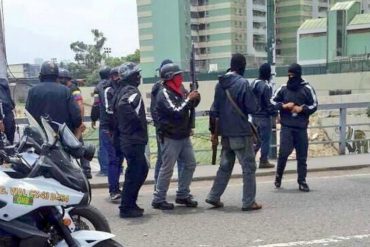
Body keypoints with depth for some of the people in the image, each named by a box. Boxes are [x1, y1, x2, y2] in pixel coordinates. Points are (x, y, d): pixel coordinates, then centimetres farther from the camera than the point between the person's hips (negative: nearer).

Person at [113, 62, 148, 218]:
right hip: (134, 140, -10)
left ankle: (130, 204, 24)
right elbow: (124, 104, -35)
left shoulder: (121, 91, 16)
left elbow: (116, 112, 22)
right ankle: (126, 208, 5)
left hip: (126, 139, 10)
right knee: (134, 173, -2)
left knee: (142, 170, 19)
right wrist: (136, 120, -23)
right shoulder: (132, 91, -14)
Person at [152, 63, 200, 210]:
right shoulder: (164, 94, -15)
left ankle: (182, 195, 22)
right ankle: (158, 199, 7)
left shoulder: (179, 91, 10)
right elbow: (176, 112, -25)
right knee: (167, 169, -3)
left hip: (183, 136, 9)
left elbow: (189, 106, 18)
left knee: (190, 164, 11)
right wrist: (189, 99, -17)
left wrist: (195, 99, -2)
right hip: (170, 137, -9)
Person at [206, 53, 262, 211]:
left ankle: (214, 197, 18)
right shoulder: (242, 83, -13)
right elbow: (253, 108, -13)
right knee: (249, 167, 3)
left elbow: (214, 109, 11)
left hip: (225, 133, 7)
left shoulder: (220, 84, 7)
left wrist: (214, 131, 16)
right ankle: (249, 202, 5)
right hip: (241, 132, -6)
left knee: (225, 166, 18)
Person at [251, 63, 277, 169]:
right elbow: (269, 103, -18)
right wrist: (276, 113, -9)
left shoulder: (254, 83, 7)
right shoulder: (266, 86, -19)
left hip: (254, 115, 8)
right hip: (264, 116, -8)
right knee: (265, 139, 3)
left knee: (258, 138, 19)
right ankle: (264, 161, 9)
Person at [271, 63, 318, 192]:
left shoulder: (307, 88, 1)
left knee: (302, 156, 4)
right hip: (286, 126, 0)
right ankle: (278, 175, 11)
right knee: (284, 152, -11)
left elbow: (314, 105, 3)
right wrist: (283, 106, -8)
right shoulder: (283, 88, 4)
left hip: (301, 127, 1)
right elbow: (272, 101, 9)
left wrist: (302, 109, -12)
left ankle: (302, 181, 13)